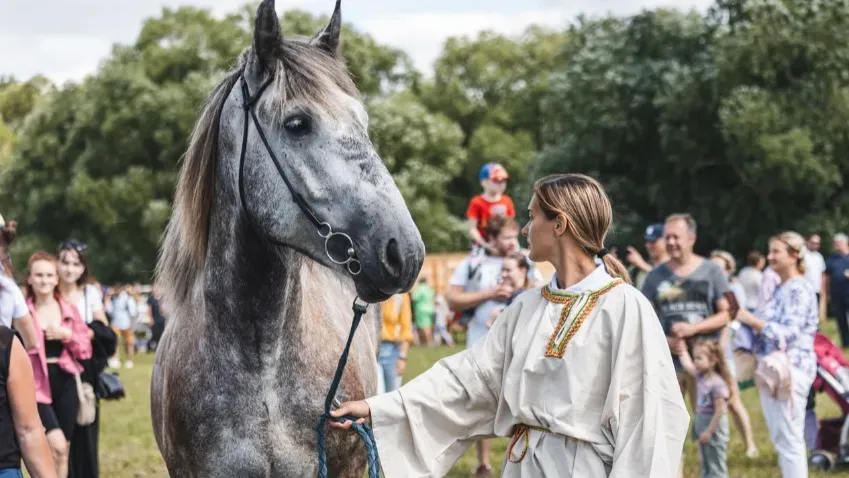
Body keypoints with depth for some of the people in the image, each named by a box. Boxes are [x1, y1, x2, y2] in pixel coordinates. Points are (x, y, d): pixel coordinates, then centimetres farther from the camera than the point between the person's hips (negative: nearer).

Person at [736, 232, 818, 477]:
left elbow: (789, 332, -21)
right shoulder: (780, 289, 17)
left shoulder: (799, 290, -13)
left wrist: (751, 320, -20)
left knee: (788, 439, -7)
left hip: (789, 369, -10)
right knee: (781, 438, 15)